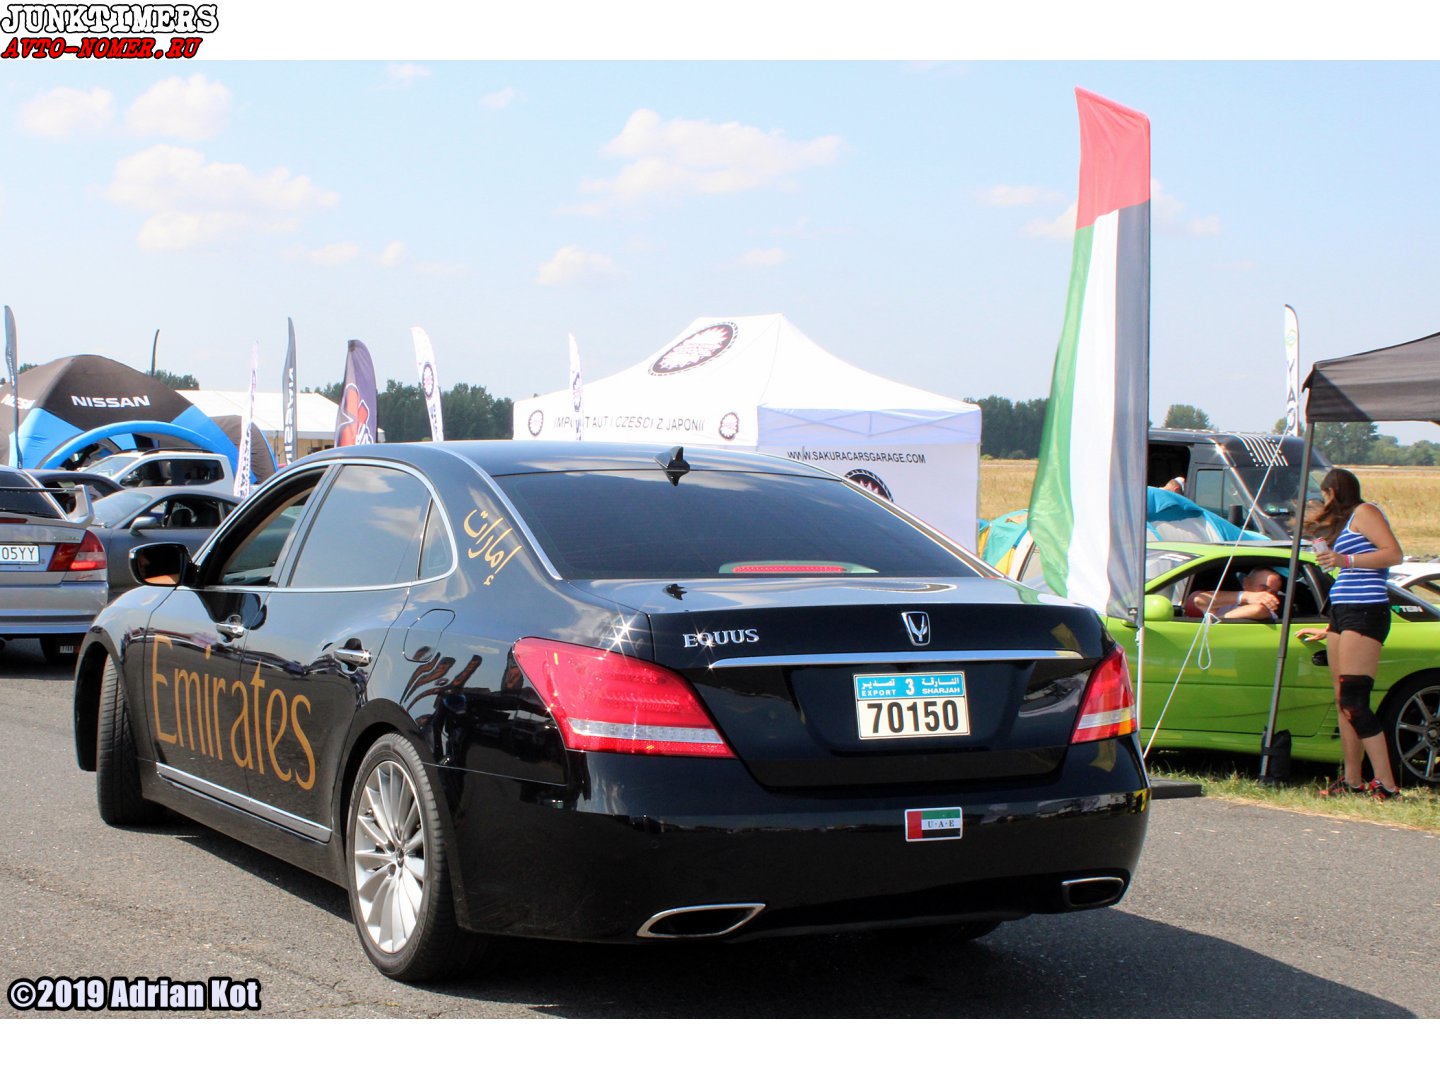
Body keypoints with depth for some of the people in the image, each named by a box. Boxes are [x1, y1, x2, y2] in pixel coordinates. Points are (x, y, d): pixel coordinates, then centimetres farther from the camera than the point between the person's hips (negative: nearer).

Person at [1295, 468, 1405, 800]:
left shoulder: (1364, 512, 0)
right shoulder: (1344, 523, 27)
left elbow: (1394, 553, -14)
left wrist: (1345, 560, -21)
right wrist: (1328, 630, 30)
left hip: (1364, 612, -10)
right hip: (1343, 612, 10)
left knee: (1353, 701, -16)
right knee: (1343, 703, 5)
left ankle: (1387, 785, -19)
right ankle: (1352, 782, 6)